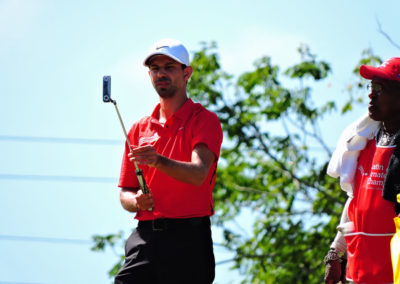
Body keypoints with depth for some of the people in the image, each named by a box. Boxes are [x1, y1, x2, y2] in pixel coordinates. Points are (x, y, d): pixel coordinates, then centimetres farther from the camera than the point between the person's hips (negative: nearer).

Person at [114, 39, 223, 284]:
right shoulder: (139, 129, 17)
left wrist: (160, 162, -35)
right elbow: (125, 192, 19)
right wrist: (137, 202, -5)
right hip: (144, 238, 4)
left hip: (188, 238, -4)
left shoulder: (204, 120, 1)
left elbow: (198, 173, -17)